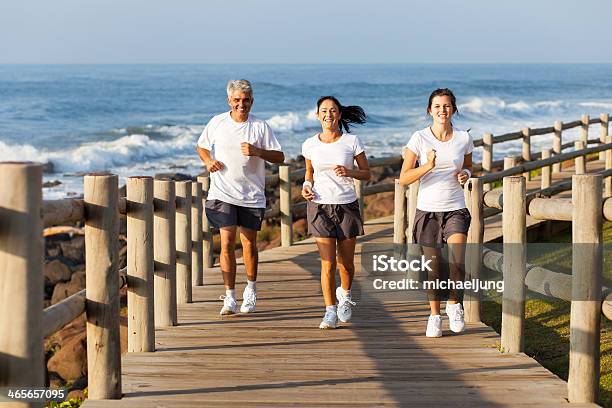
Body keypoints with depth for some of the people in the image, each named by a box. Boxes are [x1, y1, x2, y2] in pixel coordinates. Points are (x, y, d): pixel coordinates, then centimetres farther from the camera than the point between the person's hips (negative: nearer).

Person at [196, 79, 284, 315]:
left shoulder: (260, 126, -1)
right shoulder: (217, 122, 3)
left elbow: (279, 157, -3)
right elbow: (201, 146, 18)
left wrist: (257, 151, -20)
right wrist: (208, 160, -3)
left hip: (252, 196, 0)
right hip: (222, 194, 0)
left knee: (249, 244, 9)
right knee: (227, 243, -9)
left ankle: (251, 289, 32)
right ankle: (230, 298, -6)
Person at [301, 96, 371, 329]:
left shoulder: (352, 141, -3)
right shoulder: (310, 145, 2)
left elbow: (367, 174, 2)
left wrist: (348, 172, -16)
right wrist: (306, 184, -1)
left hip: (347, 205, 0)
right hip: (320, 206, 0)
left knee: (346, 263, 8)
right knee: (327, 263, -7)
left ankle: (345, 295, 38)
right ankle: (330, 312, 2)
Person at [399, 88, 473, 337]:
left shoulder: (463, 138, 1)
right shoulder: (419, 139, -6)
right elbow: (404, 178, -9)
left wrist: (465, 174, -4)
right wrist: (428, 166, -24)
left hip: (456, 209, 1)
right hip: (428, 210, 0)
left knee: (457, 261, -19)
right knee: (434, 268, 7)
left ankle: (454, 303, 8)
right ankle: (434, 317, 27)